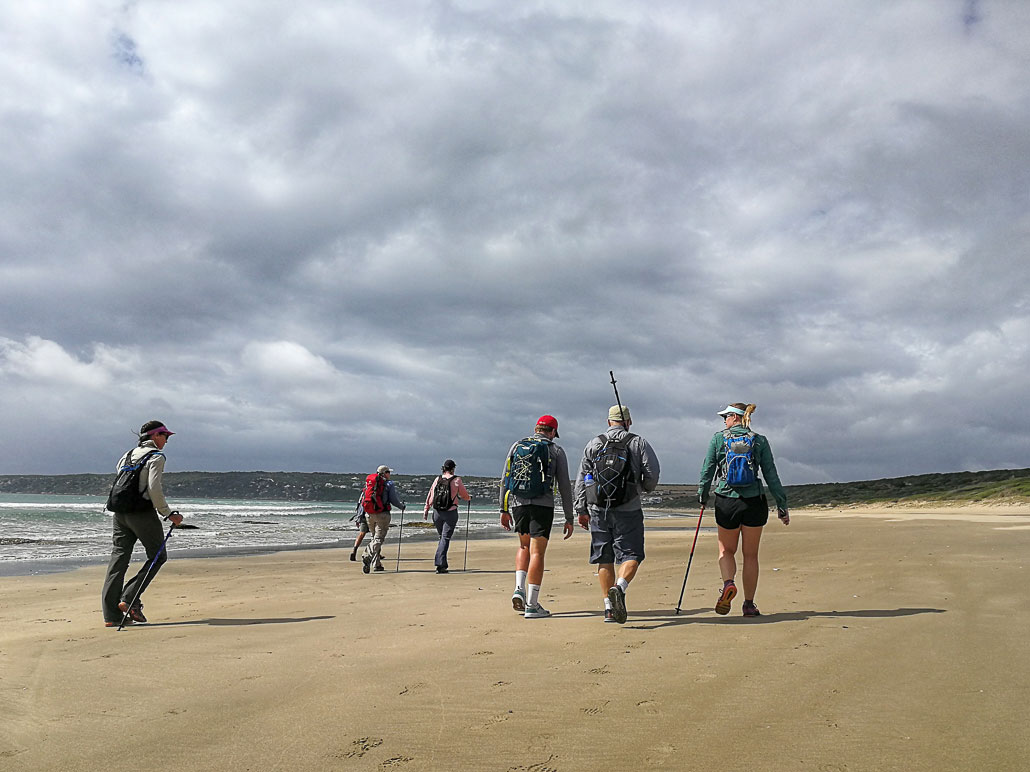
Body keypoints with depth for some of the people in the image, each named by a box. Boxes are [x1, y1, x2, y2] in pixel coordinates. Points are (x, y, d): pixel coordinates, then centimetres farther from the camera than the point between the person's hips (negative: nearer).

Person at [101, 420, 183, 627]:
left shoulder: (128, 455, 18)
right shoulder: (156, 457, -7)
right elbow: (154, 489, -17)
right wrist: (168, 514, -12)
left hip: (120, 513, 8)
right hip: (142, 513, -7)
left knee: (119, 558, 5)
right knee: (158, 556, 6)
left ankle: (112, 614, 4)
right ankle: (129, 599, -4)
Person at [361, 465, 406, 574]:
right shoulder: (389, 484, -2)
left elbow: (362, 500, 11)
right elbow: (394, 500, -6)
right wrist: (403, 506, 12)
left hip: (369, 514, 6)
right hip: (382, 514, -6)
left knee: (375, 538, 18)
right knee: (378, 539, -7)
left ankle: (377, 564, 16)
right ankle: (367, 557, -29)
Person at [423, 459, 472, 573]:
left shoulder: (437, 479, 5)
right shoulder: (456, 480, -4)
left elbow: (430, 496, 5)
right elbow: (465, 496, 6)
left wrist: (426, 510, 10)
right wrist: (469, 498, 28)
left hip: (437, 513, 4)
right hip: (450, 513, -4)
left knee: (442, 536, 18)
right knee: (445, 538, -3)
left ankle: (442, 564, 19)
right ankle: (440, 565, -12)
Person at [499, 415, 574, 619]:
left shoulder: (517, 446, 12)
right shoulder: (556, 451, 5)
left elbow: (505, 480, 9)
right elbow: (564, 486, 1)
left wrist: (504, 510, 13)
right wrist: (569, 519, 5)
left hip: (517, 504, 3)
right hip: (542, 505, -3)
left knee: (525, 546, 23)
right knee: (537, 552, -1)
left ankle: (519, 588, 5)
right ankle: (532, 605, -3)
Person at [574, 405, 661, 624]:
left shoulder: (593, 444, 10)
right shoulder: (638, 443, 4)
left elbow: (581, 479, 7)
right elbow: (653, 473, -4)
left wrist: (582, 510, 10)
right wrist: (646, 487, 18)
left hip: (598, 509, 3)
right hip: (627, 509, -2)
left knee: (604, 558, 9)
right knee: (631, 554, 3)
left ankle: (609, 608, 9)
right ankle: (619, 588, -24)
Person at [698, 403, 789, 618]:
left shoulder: (718, 438, 1)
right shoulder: (760, 441, 3)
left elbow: (707, 471, 1)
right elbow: (771, 475, 2)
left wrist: (702, 496, 13)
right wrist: (782, 505, 6)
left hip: (726, 502, -1)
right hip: (753, 502, 1)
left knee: (726, 550, 16)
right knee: (750, 554, 12)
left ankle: (728, 584, -12)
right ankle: (749, 604, 14)